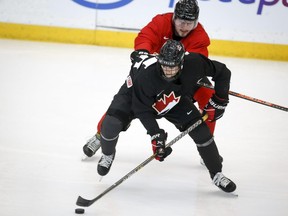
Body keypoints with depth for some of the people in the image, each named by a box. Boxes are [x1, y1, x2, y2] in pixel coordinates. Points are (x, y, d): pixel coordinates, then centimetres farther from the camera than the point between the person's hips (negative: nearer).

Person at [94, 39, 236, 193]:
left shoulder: (194, 63, -35)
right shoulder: (145, 74, -42)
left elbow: (223, 72, -17)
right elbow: (142, 109, -29)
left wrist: (219, 101, -18)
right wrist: (155, 135, -35)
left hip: (174, 99, 3)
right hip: (135, 96, -3)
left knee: (200, 129, -9)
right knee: (111, 124, -25)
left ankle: (216, 175, 9)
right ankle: (107, 154, 10)